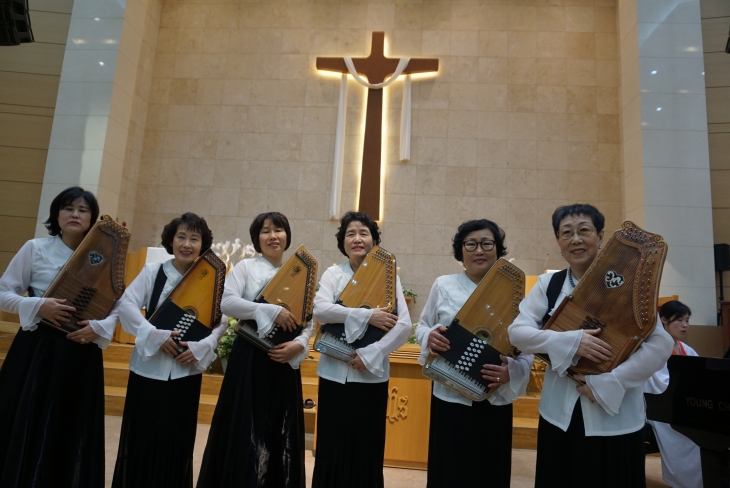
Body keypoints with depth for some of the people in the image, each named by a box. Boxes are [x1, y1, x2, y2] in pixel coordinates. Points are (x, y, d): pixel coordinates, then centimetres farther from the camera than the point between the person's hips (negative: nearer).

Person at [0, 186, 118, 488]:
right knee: (25, 429, 5)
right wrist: (39, 306, -15)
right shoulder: (35, 249, 1)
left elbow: (116, 309, 4)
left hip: (82, 355, 1)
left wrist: (98, 328, -15)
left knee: (72, 433, 8)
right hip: (36, 349, -1)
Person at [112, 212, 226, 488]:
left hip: (187, 370, 1)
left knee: (176, 442, 11)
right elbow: (126, 306, -10)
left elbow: (221, 322, 0)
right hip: (149, 366, -1)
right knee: (141, 438, 9)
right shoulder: (152, 271, -1)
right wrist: (156, 336, -20)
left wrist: (200, 348, -15)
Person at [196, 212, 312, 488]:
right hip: (250, 358, -3)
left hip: (285, 361, 3)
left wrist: (299, 345, -13)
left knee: (280, 433, 10)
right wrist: (272, 311, -21)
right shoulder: (246, 267, 1)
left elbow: (308, 321, 7)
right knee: (245, 430, 1)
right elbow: (226, 302, -16)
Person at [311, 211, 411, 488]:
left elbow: (404, 326, -7)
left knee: (366, 449, 9)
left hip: (372, 374, 0)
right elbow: (321, 310, -15)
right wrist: (367, 316, -20)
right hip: (335, 372, 1)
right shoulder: (333, 274, 3)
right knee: (333, 448, 8)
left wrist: (370, 355, -15)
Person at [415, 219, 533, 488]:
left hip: (495, 401, 1)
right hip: (450, 397, 0)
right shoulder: (443, 285, -1)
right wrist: (429, 337, -15)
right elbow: (422, 326, 7)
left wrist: (512, 372, -21)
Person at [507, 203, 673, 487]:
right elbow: (517, 332, -6)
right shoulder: (548, 284, 2)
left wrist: (605, 385, -17)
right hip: (560, 415, 2)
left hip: (615, 418, -2)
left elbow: (661, 345, -11)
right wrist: (570, 341, -20)